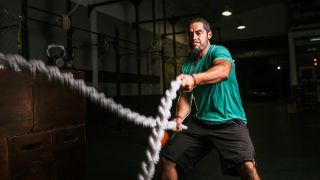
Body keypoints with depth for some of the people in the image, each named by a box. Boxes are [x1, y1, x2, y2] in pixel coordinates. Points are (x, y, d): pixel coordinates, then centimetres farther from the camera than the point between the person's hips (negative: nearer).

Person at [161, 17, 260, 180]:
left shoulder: (219, 51, -8)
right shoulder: (186, 66, 10)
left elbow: (223, 71, -33)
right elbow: (185, 97, 5)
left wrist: (194, 79, -51)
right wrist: (179, 117, -16)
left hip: (229, 122, -5)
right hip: (200, 122, 5)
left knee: (247, 166, -28)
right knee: (168, 160, 3)